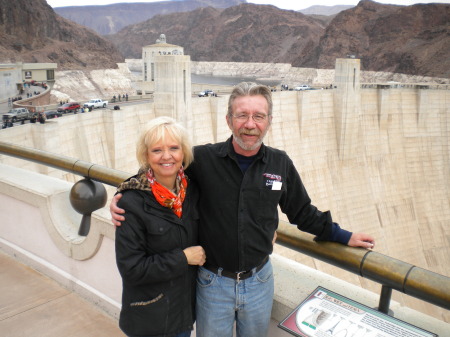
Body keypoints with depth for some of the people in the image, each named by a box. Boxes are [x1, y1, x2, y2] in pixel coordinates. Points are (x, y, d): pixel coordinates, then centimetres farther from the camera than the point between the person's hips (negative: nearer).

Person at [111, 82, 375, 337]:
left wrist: (344, 237, 9)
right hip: (213, 283, -2)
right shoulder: (202, 159, -15)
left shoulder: (281, 164, -5)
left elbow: (303, 212, 7)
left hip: (259, 281, 3)